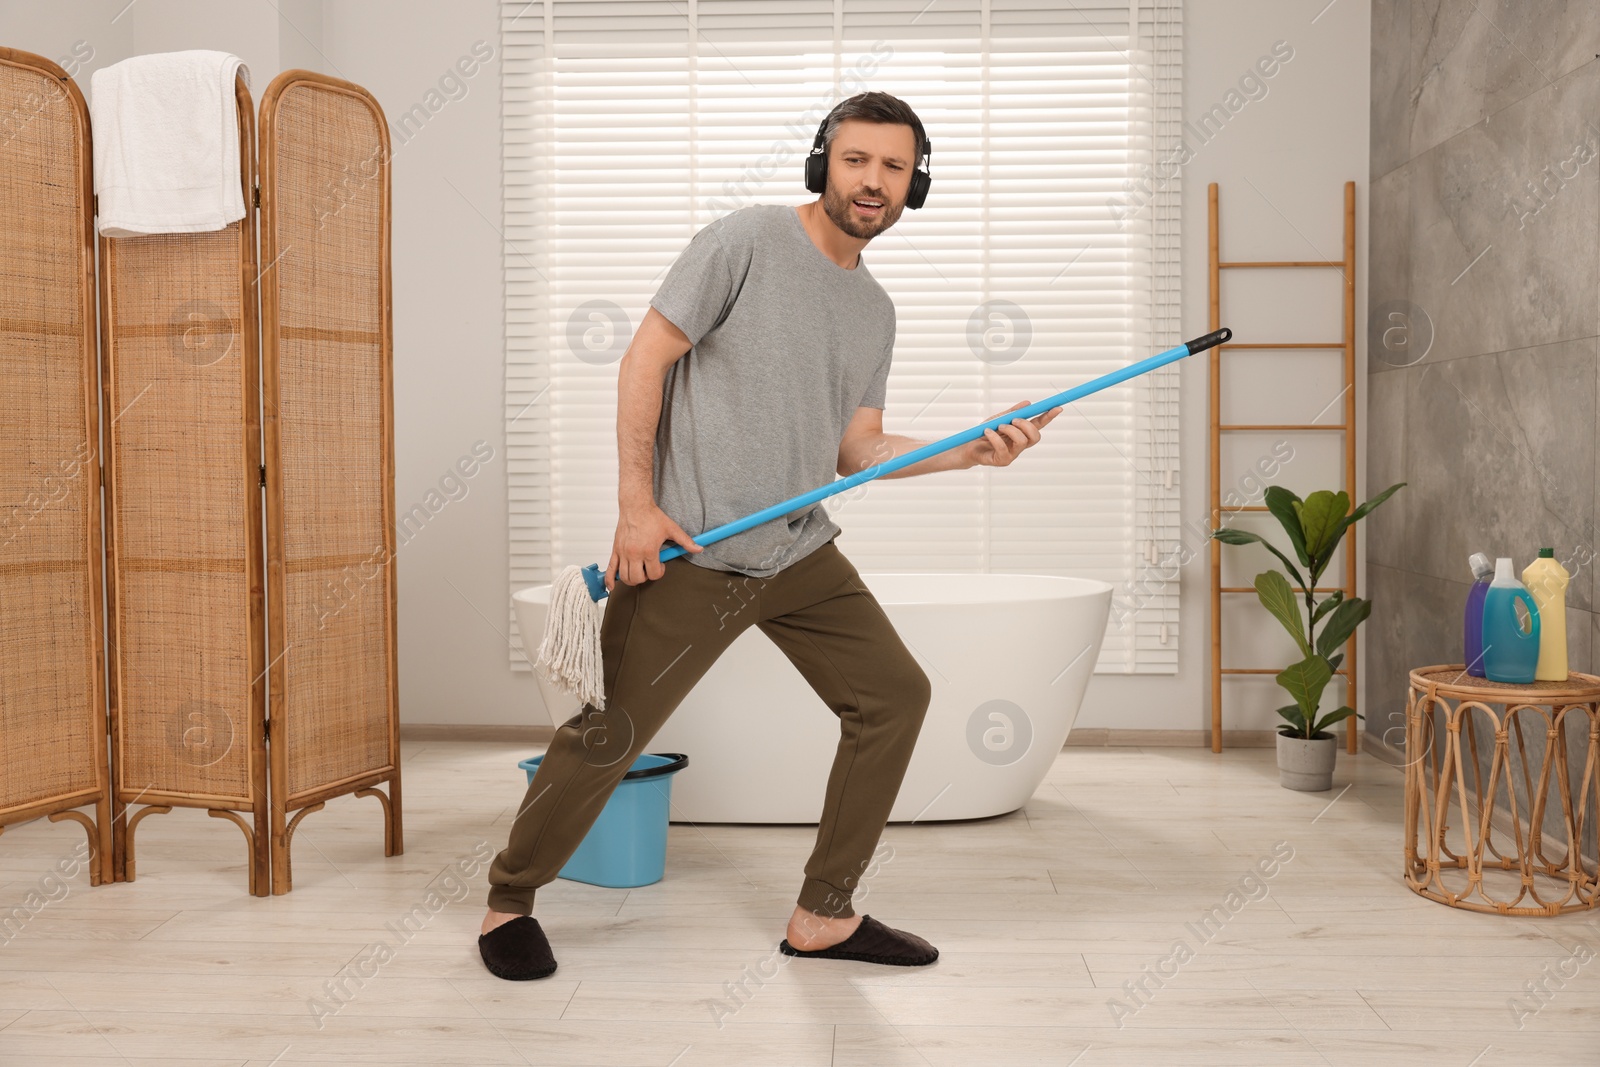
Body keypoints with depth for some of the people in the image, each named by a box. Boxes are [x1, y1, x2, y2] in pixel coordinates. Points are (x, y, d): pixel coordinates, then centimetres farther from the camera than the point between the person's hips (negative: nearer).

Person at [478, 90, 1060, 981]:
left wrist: (972, 451, -1)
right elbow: (645, 359, -9)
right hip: (687, 550, -7)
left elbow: (858, 451, 13)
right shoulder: (748, 241, -6)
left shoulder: (875, 311, 14)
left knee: (896, 693, 4)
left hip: (800, 551, 7)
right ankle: (508, 902, 21)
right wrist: (637, 505, -15)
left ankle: (825, 915, 17)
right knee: (606, 739, -4)